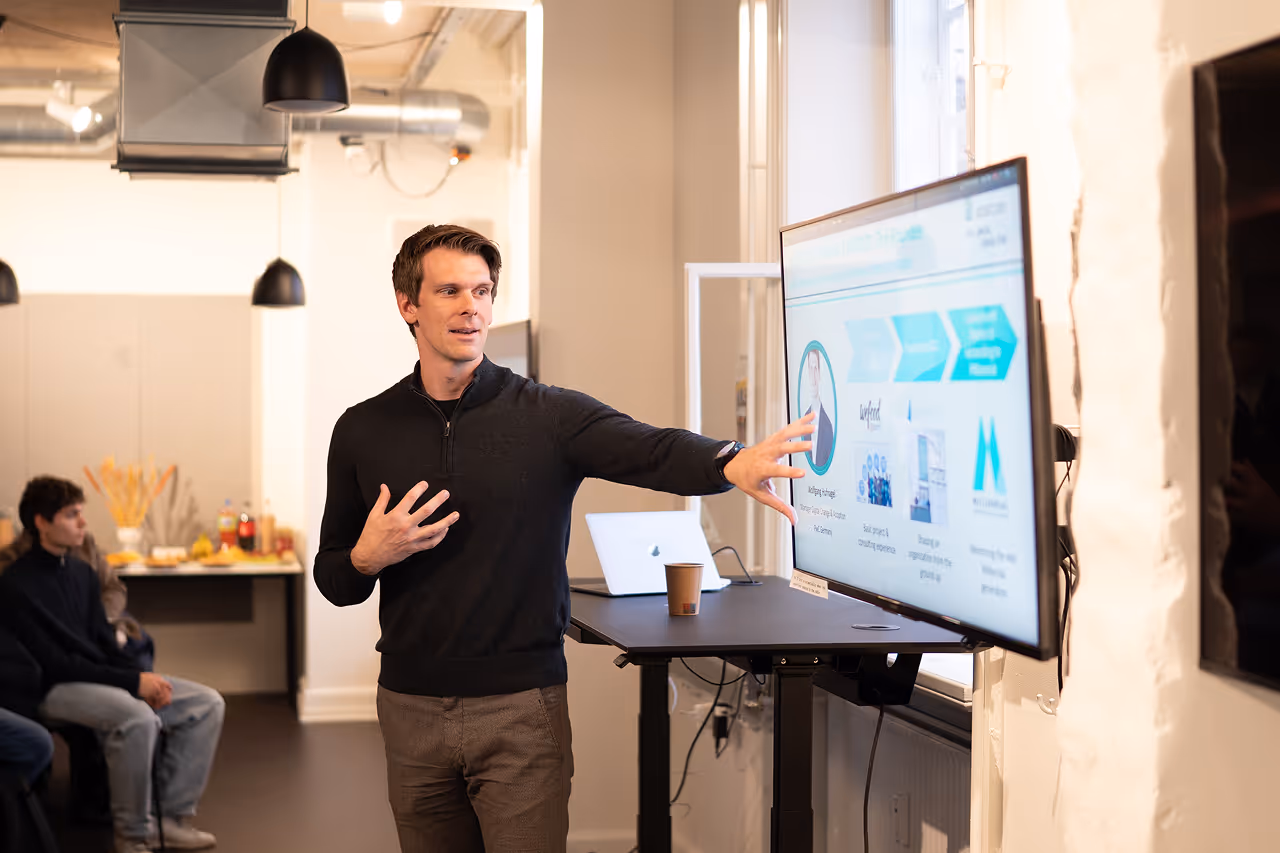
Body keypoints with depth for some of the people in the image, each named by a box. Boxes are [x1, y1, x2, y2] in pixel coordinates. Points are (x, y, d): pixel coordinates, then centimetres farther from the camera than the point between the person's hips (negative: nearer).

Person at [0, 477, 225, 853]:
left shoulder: (82, 572, 11)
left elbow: (104, 643, 13)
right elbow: (53, 662, -18)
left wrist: (145, 679, -7)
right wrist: (133, 682, -21)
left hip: (101, 677, 8)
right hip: (56, 691, -8)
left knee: (207, 703, -4)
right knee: (137, 718, -37)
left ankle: (175, 818, -1)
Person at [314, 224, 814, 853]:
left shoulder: (549, 416, -4)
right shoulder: (363, 431, 4)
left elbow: (651, 451, -23)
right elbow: (332, 581, 10)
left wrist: (730, 464, -43)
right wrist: (367, 559, -13)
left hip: (521, 707, -2)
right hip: (412, 708, 3)